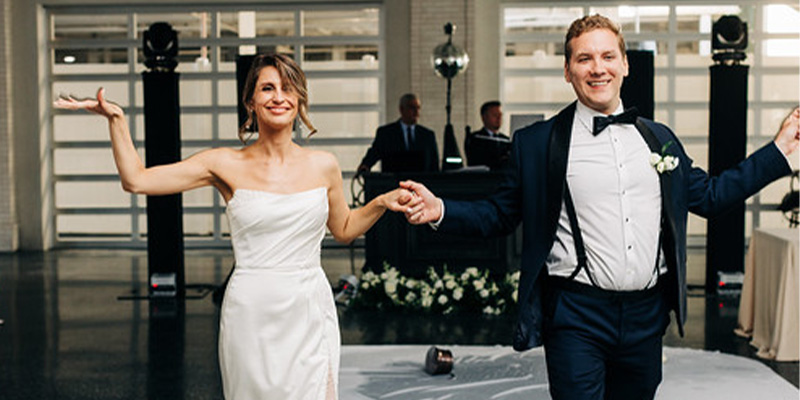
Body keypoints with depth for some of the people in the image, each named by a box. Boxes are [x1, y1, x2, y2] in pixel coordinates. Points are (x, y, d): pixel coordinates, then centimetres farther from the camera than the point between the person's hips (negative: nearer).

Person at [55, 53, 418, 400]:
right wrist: (116, 120, -12)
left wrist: (381, 203, 4)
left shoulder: (323, 166, 4)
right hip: (251, 315, -2)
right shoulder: (226, 165, -3)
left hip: (309, 314, 2)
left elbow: (344, 229, 19)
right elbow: (136, 180, -5)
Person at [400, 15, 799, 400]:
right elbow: (501, 213, 2)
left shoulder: (658, 138, 12)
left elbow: (709, 195, 19)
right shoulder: (536, 143, -1)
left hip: (647, 315, 5)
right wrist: (440, 210, -15)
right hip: (576, 318, -4)